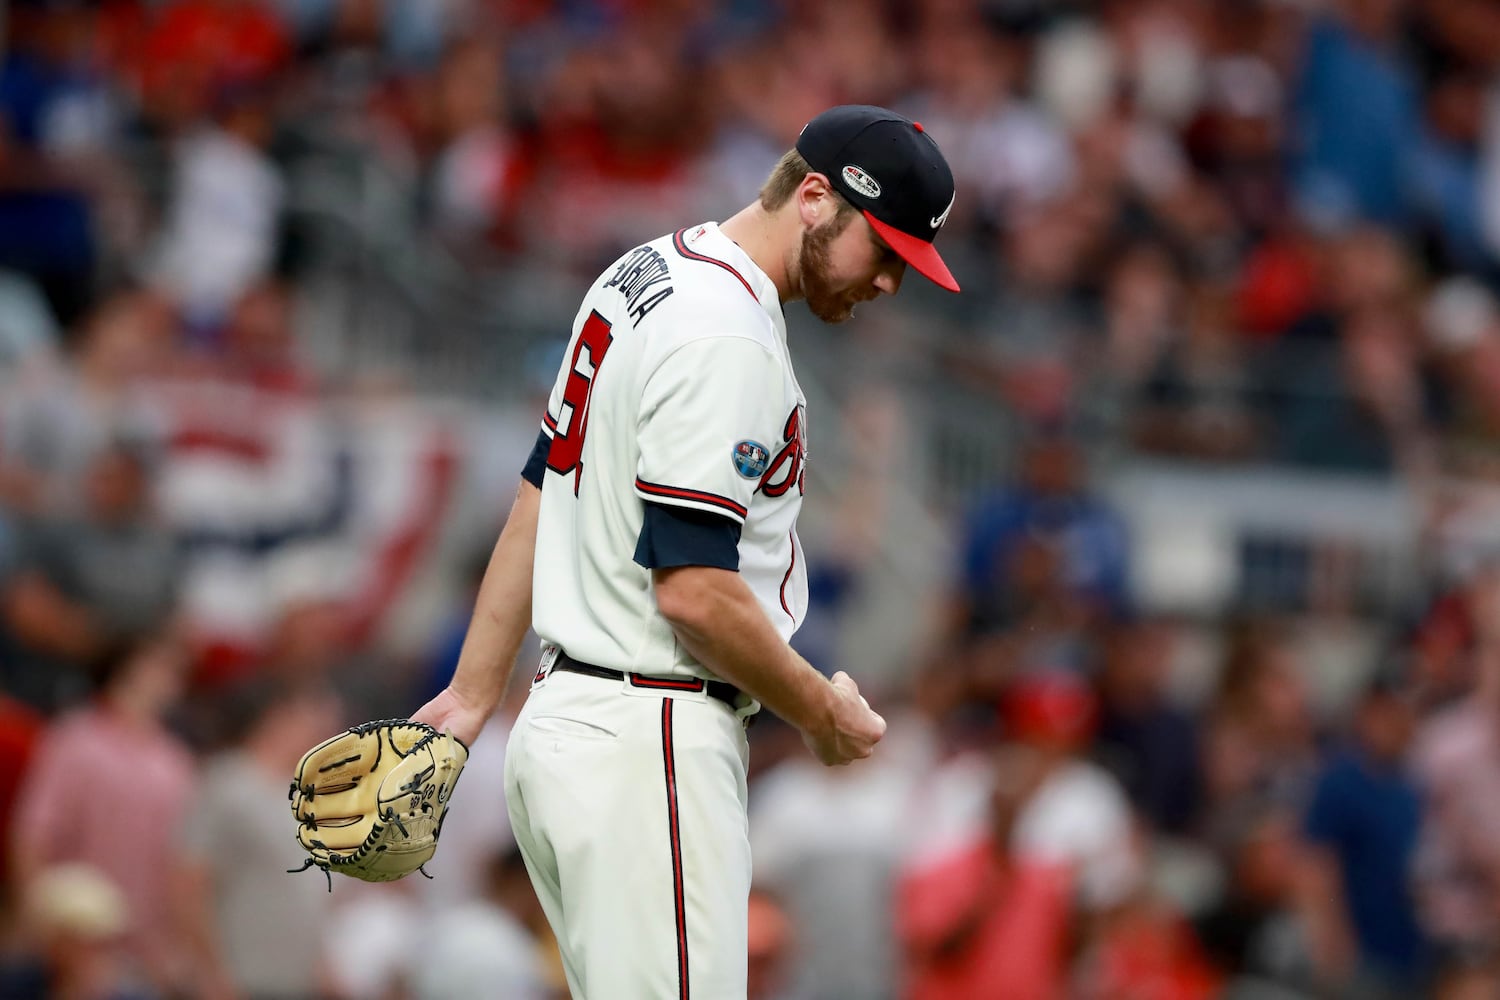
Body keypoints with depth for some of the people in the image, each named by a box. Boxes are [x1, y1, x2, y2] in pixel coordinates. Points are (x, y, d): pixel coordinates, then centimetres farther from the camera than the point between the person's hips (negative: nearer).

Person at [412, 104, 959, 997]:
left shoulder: (645, 275, 15)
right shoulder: (727, 335, -18)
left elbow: (541, 494, 19)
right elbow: (694, 590, -22)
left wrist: (472, 694, 20)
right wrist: (825, 714, -8)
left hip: (566, 716, 10)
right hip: (651, 750, -10)